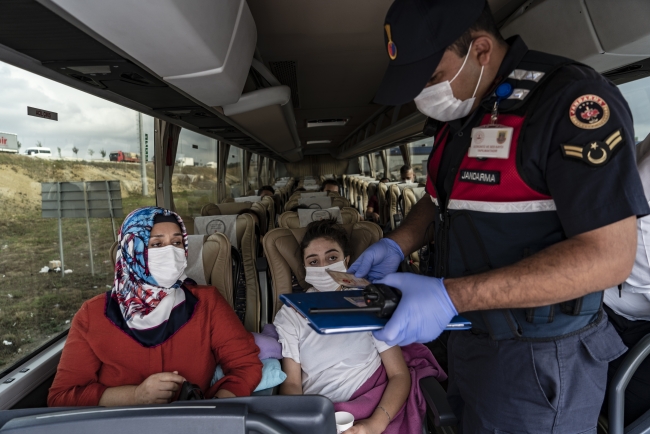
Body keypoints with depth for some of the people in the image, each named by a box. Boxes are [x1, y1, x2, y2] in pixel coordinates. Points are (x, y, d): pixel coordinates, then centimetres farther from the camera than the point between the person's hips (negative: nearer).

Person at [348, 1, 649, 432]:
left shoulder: (571, 97, -19)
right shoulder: (457, 116, 5)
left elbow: (609, 255, -24)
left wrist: (452, 296, -29)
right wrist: (398, 245, 0)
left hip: (538, 364, -7)